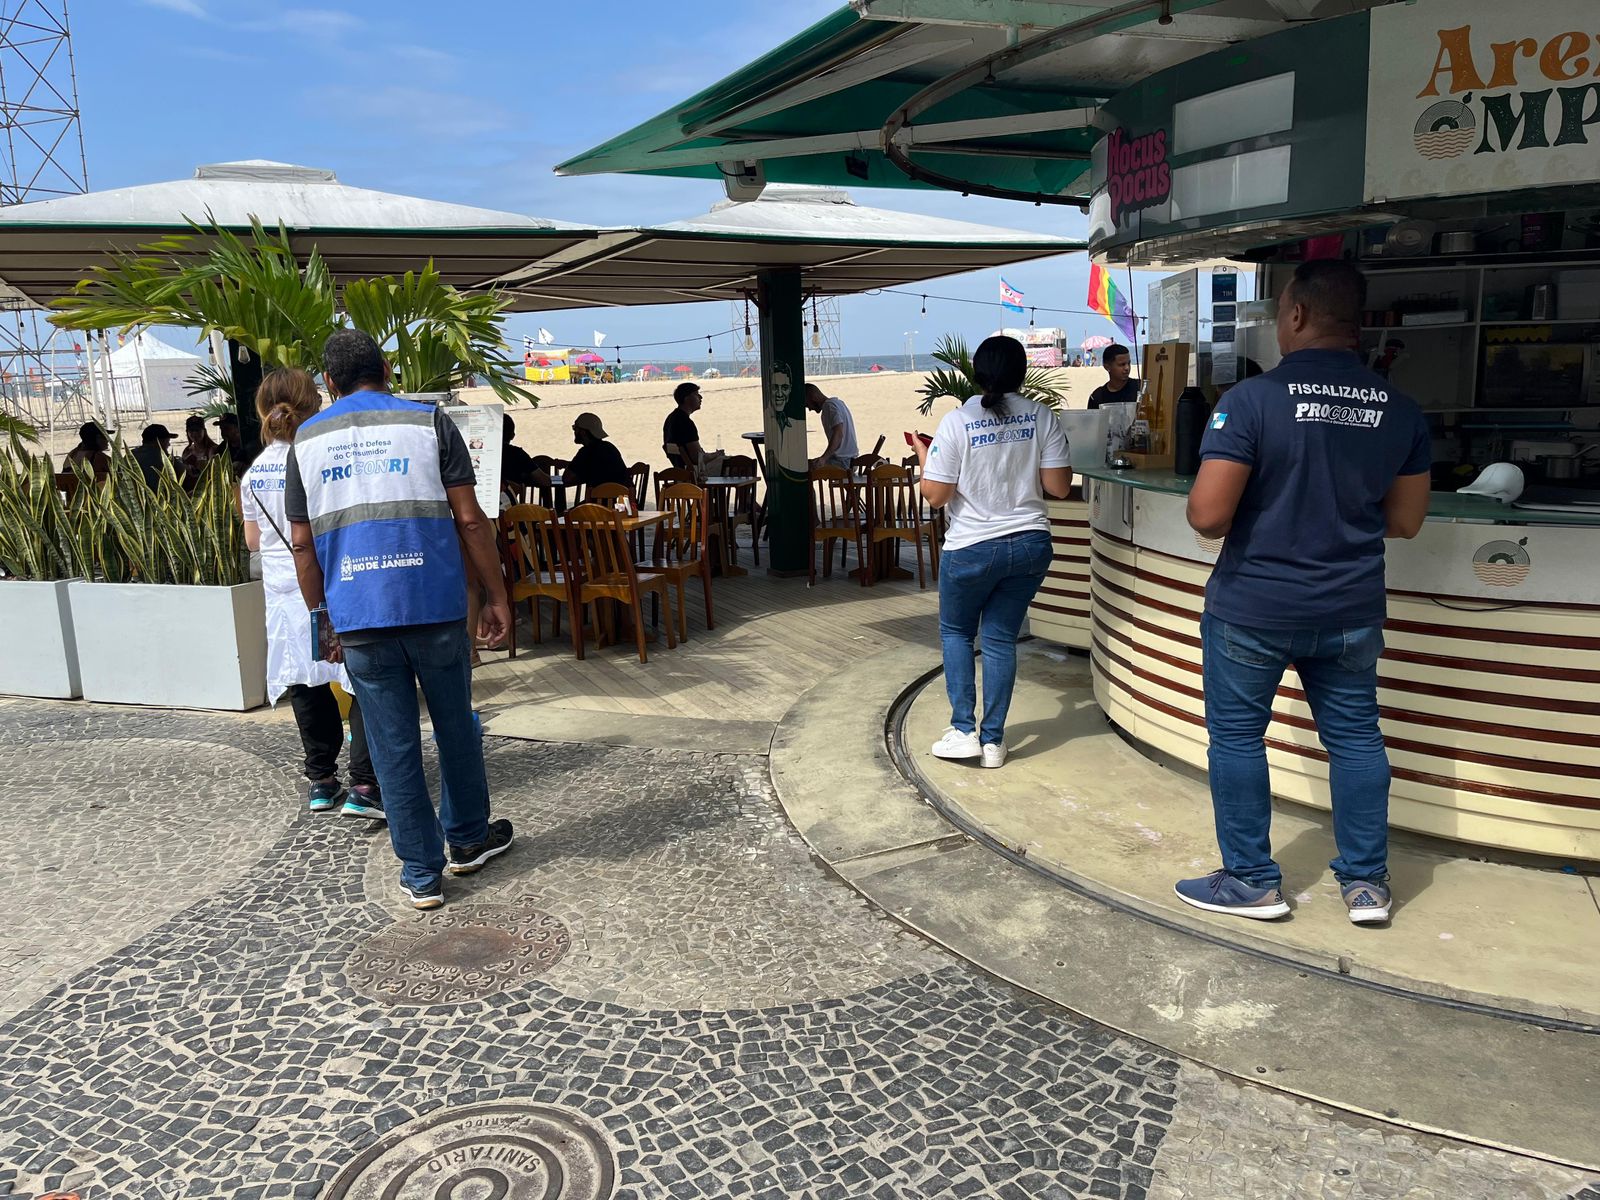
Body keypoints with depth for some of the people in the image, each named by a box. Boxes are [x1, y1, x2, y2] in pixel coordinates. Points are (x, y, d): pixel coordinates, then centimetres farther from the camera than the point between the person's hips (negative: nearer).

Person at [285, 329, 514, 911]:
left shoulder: (306, 440, 8)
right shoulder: (429, 422, 1)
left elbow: (303, 542, 8)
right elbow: (470, 519, -4)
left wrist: (321, 616, 17)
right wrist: (496, 597, 2)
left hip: (358, 616, 1)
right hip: (436, 605, -1)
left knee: (393, 744, 8)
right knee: (456, 726, 16)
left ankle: (421, 872, 14)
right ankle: (469, 839, 32)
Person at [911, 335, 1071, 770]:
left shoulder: (957, 422, -11)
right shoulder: (1042, 417, -2)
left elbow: (935, 495, -10)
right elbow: (1059, 486, -2)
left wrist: (924, 454, 8)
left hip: (972, 548, -3)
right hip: (1030, 544, 3)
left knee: (956, 632, 17)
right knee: (1001, 639, 12)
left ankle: (963, 731, 11)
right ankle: (993, 740, 15)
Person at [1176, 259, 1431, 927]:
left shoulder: (1254, 399, -16)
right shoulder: (1400, 411, 1)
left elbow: (1207, 516, -20)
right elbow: (1404, 521, 9)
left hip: (1252, 608, -5)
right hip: (1351, 610, 5)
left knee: (1237, 736, 9)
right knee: (1354, 734, 16)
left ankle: (1251, 881, 18)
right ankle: (1366, 882, 25)